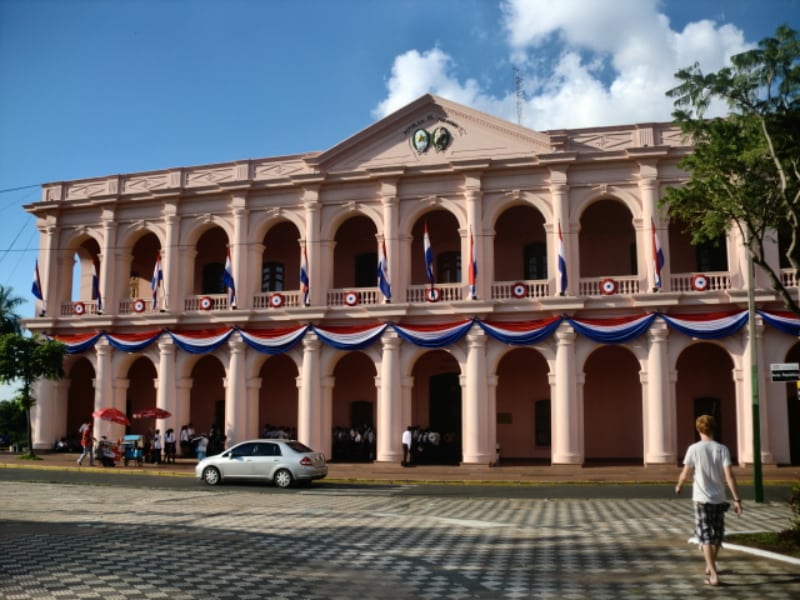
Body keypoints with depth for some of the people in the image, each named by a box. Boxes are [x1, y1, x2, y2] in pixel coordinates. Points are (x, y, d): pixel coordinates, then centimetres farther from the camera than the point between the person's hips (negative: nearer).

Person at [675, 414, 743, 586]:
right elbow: (729, 476, -11)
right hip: (719, 499, 3)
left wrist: (679, 486, 18)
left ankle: (713, 574, -9)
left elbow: (685, 474, -3)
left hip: (701, 499, -2)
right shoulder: (722, 449, -4)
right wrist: (737, 499, -8)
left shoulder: (694, 449, -7)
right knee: (717, 536, 18)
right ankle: (710, 568, 35)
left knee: (706, 537, 0)